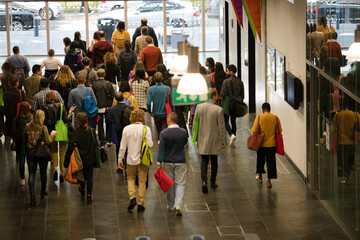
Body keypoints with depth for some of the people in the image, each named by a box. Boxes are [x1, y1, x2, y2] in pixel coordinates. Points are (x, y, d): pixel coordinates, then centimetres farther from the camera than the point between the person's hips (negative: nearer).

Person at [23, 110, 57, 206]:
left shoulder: (27, 127, -4)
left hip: (30, 153, 2)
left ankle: (32, 196, -9)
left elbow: (24, 140, 5)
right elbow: (48, 141, -15)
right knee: (43, 173, 18)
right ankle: (43, 192, 35)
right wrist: (52, 135, 2)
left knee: (31, 174, 3)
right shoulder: (43, 128, -15)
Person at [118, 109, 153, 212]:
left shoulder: (126, 129, -6)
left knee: (130, 178, 20)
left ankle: (132, 197, 0)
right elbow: (150, 144, -15)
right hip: (143, 160, -1)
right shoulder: (146, 129, -11)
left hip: (131, 160, 1)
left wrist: (120, 159, 5)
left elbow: (123, 146, -3)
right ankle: (140, 203, 11)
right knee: (142, 181, 9)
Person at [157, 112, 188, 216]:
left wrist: (159, 163, -7)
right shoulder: (183, 132, -6)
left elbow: (161, 148, -11)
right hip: (181, 162, 0)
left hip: (168, 162, 0)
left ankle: (171, 205, 22)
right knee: (180, 183, 3)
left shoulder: (164, 133, -12)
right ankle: (178, 205, -13)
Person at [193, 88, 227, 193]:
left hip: (203, 140, 2)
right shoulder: (218, 110, -15)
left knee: (204, 161, 5)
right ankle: (213, 182, 25)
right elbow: (221, 127, -9)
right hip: (214, 140, -2)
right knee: (214, 161, 15)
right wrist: (224, 140, 1)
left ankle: (204, 181, -13)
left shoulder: (199, 107, -6)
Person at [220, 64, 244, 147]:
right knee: (233, 122, 15)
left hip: (228, 104, -5)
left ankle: (232, 135, -20)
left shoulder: (226, 82, -14)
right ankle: (233, 142, 16)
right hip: (236, 106, 5)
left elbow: (222, 94, -15)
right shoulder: (240, 82, 3)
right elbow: (242, 95, 7)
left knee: (225, 121, 6)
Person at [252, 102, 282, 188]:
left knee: (260, 160, 20)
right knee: (271, 162, 5)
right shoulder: (275, 118, -7)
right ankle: (269, 181, 4)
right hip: (271, 144, 0)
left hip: (261, 143, 0)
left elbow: (254, 131, -13)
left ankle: (260, 177, 34)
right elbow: (280, 131, 0)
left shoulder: (259, 117, -12)